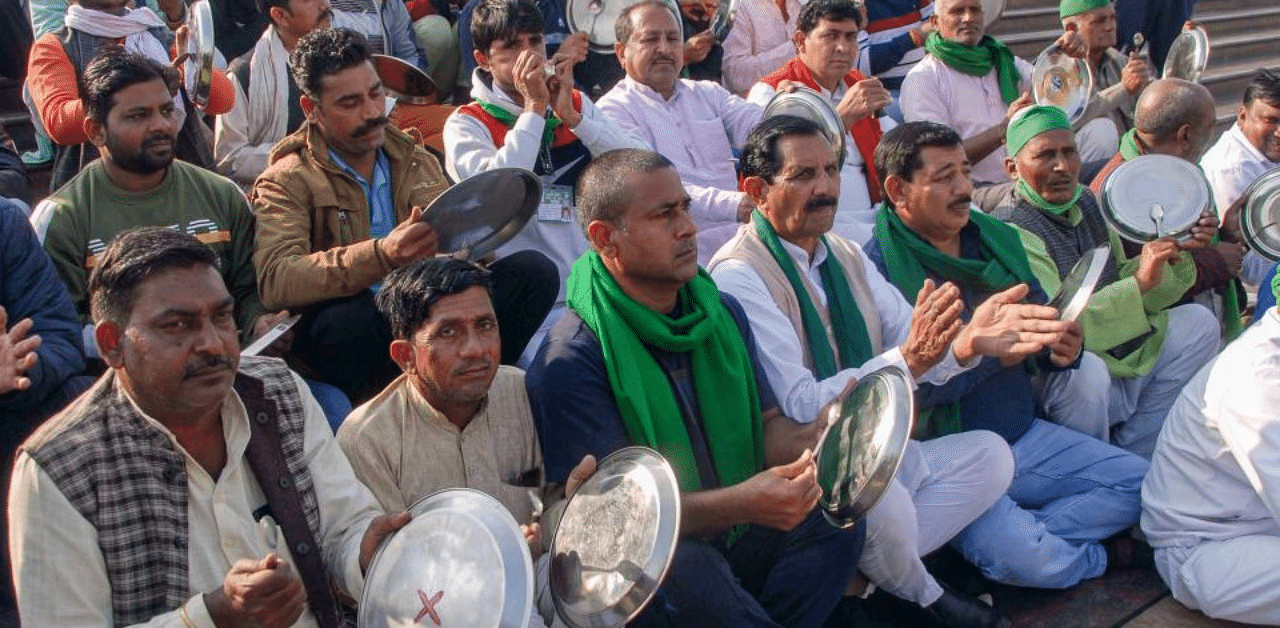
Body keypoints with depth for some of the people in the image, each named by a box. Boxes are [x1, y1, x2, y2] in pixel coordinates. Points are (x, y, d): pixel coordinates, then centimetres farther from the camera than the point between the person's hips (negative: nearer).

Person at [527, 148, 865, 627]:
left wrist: (815, 439, -17)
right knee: (688, 569, -34)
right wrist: (742, 503, -33)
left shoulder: (724, 313, 4)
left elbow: (767, 426, 7)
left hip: (736, 535, 6)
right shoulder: (570, 361, -18)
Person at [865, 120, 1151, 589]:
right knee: (1024, 558, -27)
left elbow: (1042, 318, 16)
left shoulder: (997, 239, 8)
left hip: (1027, 436, 8)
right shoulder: (878, 267, -15)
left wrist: (1063, 348, -9)